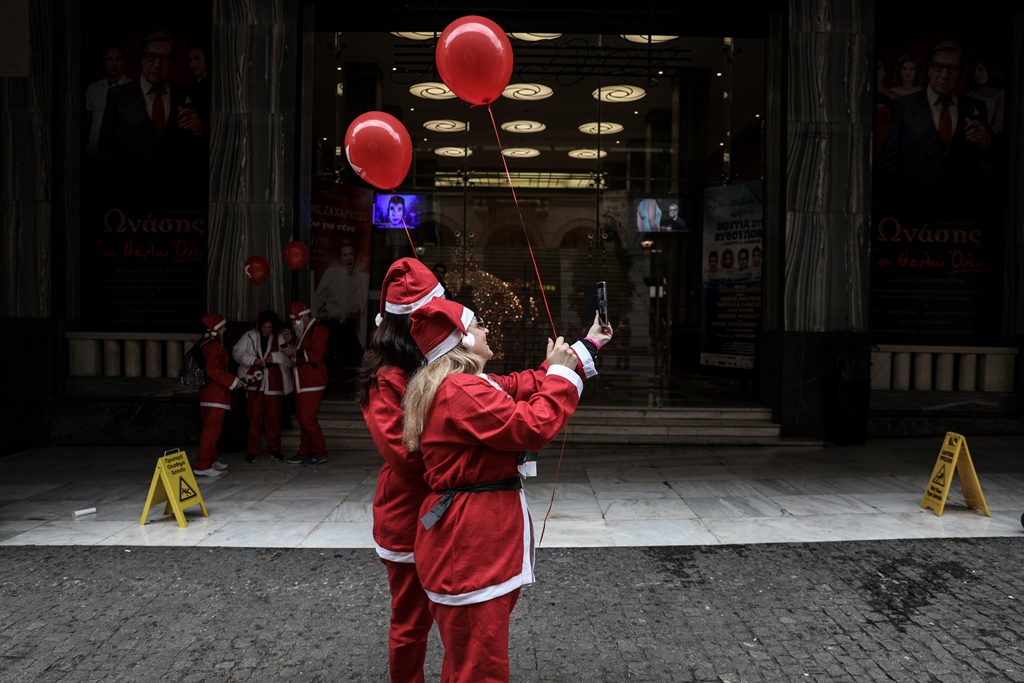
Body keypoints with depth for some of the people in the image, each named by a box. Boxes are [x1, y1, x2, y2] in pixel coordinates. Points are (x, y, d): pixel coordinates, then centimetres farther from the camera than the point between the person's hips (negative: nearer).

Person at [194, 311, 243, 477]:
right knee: (212, 429, -7)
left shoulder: (203, 344, 12)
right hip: (217, 393, -10)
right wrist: (232, 381, -19)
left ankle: (211, 460, 29)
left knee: (209, 427, 18)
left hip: (206, 392, 10)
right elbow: (213, 369, -26)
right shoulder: (215, 346, -16)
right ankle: (202, 466, -8)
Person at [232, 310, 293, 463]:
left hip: (274, 384, 1)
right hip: (255, 382, -1)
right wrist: (252, 360, -14)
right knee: (254, 418, 2)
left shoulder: (280, 338, 2)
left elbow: (290, 359, -1)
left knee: (274, 418, 7)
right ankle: (252, 451, 10)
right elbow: (236, 353, 0)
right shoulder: (249, 337, 1)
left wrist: (276, 357, -17)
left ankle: (274, 449, 20)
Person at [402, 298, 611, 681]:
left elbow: (527, 385, 21)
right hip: (470, 543, -11)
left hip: (476, 537, 11)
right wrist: (560, 371, -10)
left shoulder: (466, 385, 15)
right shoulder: (461, 391, -20)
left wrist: (588, 346, 25)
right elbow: (533, 427, -24)